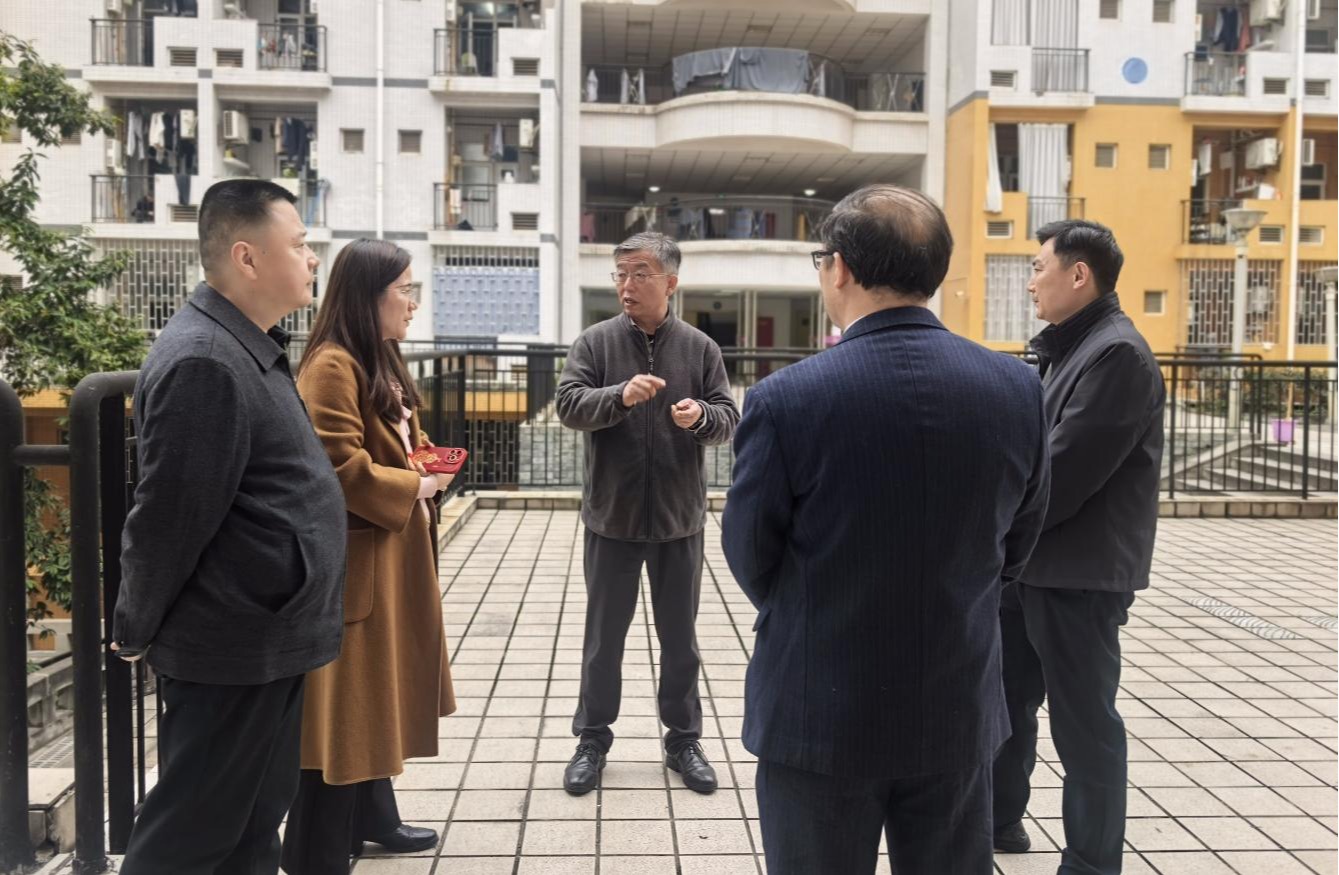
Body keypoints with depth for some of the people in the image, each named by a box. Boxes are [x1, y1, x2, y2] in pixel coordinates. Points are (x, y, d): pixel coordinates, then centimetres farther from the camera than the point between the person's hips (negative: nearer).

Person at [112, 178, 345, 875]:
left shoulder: (252, 348, 11)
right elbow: (169, 517, -20)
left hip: (266, 641, 9)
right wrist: (137, 631, -8)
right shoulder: (205, 362, -22)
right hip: (229, 653, -9)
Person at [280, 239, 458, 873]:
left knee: (378, 692, 19)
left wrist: (427, 470, 2)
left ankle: (374, 817, 34)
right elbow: (341, 469, -25)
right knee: (344, 702, -2)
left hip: (389, 555, 10)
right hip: (348, 560, -10)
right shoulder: (332, 367, -18)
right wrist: (414, 487, -14)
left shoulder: (381, 362, 14)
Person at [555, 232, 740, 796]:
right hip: (611, 517, -1)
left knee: (680, 638, 13)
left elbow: (729, 421, -1)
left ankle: (683, 739, 30)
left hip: (679, 519, 1)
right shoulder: (596, 342, -3)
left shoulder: (700, 348, 0)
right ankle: (592, 739, 28)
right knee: (604, 635, 12)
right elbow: (569, 405, -13)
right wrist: (620, 396, -31)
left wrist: (702, 415, -24)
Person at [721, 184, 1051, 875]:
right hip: (959, 713, 4)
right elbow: (1017, 543, 5)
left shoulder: (786, 398, -19)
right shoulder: (1017, 388, -7)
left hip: (821, 717, -3)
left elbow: (750, 558, -6)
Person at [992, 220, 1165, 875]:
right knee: (1004, 697, 20)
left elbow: (1066, 472, -23)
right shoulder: (1071, 348, 13)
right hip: (1032, 561, 10)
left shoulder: (1117, 353, -17)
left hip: (1078, 572, -9)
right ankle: (998, 821, 38)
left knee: (1083, 724, 4)